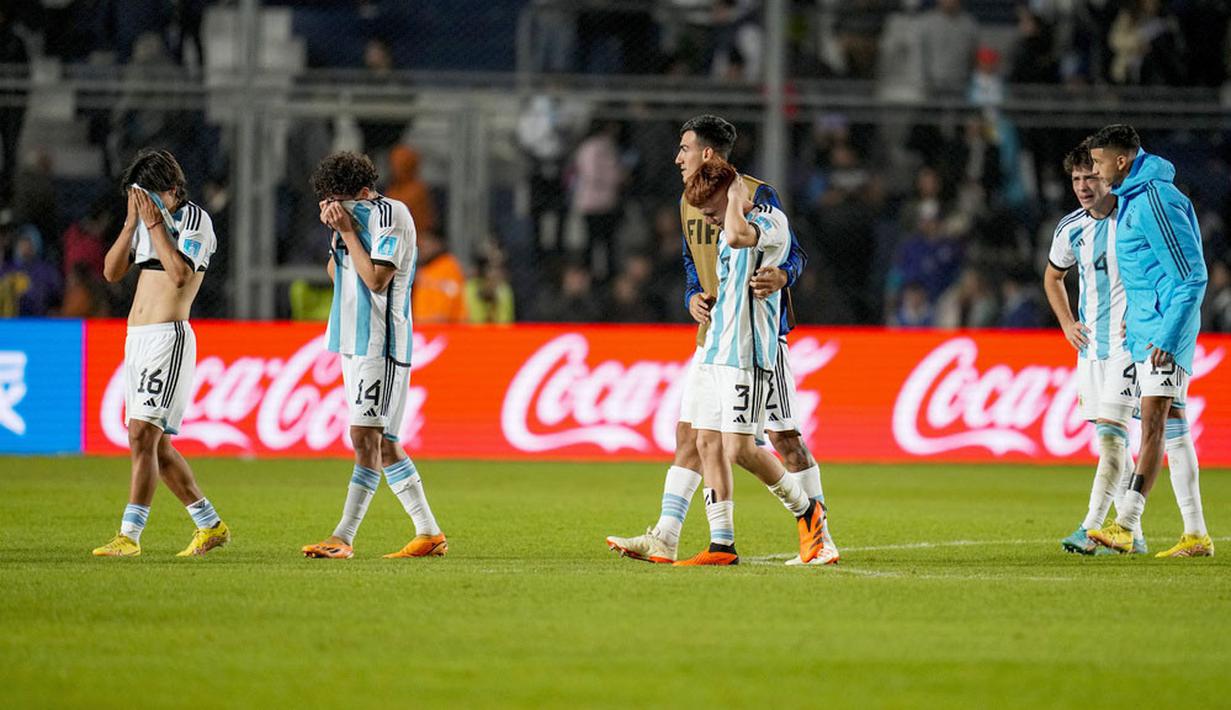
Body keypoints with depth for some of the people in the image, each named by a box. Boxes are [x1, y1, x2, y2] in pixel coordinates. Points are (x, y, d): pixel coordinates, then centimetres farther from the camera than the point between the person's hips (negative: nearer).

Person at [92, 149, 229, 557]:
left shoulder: (194, 218, -6)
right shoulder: (145, 222, 17)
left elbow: (180, 273, -20)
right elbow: (111, 272, 11)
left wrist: (155, 222, -15)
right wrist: (132, 222, 2)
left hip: (167, 336, -9)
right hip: (137, 339, 9)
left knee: (142, 435, -16)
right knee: (155, 445, 10)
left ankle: (129, 535, -19)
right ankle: (211, 527, 18)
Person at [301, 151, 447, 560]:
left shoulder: (389, 214, -12)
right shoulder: (356, 216, 15)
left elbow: (376, 279, -18)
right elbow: (335, 273, 17)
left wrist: (348, 231, -14)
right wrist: (336, 233, 2)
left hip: (381, 344, -10)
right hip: (355, 341, 10)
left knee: (366, 438, -13)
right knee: (382, 443, 10)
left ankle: (343, 538, -18)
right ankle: (429, 534, 15)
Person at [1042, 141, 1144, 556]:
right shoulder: (1070, 229, 7)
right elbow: (1053, 276, 27)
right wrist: (1067, 324, 13)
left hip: (1127, 343, -6)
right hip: (1090, 346, 6)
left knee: (1111, 432, -17)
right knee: (1110, 441, 9)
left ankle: (1092, 528, -24)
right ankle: (1131, 534, 17)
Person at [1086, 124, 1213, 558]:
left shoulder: (1154, 201, -17)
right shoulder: (1132, 197, 15)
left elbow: (1192, 276, -19)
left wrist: (1168, 334, -22)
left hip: (1164, 330, -10)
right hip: (1146, 327, 10)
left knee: (1153, 426, -13)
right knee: (1171, 429, 9)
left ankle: (1125, 525, -20)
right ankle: (1196, 535, 11)